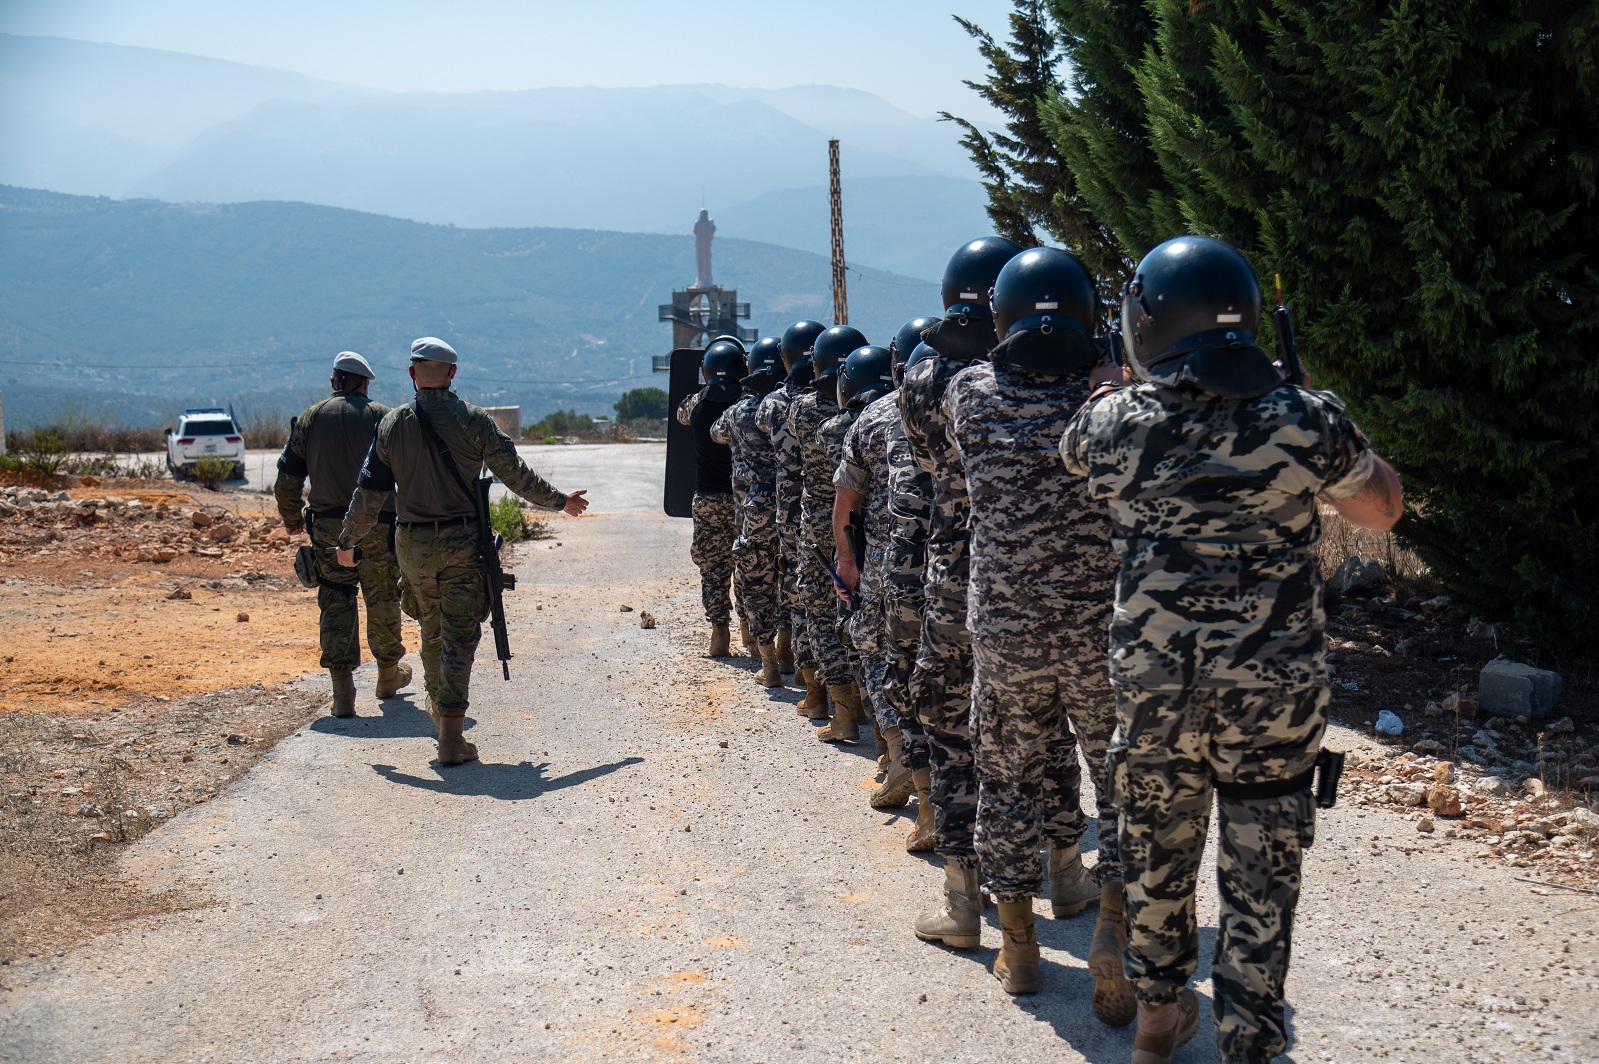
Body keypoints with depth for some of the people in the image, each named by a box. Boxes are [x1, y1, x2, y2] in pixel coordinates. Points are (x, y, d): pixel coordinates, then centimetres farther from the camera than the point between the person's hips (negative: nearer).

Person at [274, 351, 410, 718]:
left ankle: (343, 691, -4)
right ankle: (389, 675, 31)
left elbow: (286, 481, 5)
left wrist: (293, 520, 20)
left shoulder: (309, 419, 5)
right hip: (378, 525, -1)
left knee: (336, 604, 4)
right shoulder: (382, 417, -1)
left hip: (328, 528, 1)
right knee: (382, 600, 14)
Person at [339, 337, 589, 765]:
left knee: (431, 628, 23)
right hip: (462, 542, -3)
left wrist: (349, 540, 16)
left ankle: (437, 703, 40)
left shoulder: (392, 424, 1)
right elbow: (514, 472, -2)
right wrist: (559, 501, 12)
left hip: (413, 545, 3)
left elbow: (370, 491, 3)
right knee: (459, 636, 0)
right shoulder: (474, 419, -6)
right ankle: (450, 737, -4)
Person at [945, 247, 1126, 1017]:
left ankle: (1018, 945, 26)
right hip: (1103, 629, -1)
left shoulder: (969, 396, -6)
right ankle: (1112, 920, 0)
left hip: (1004, 629, 2)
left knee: (1009, 778, 17)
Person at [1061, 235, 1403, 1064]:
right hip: (1275, 690, -1)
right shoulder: (1305, 420, -10)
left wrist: (1114, 386, 30)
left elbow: (1072, 454, 17)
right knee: (1259, 876, 8)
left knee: (1156, 856, 20)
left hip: (1152, 682, 2)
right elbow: (1382, 510, 7)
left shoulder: (1112, 422, -8)